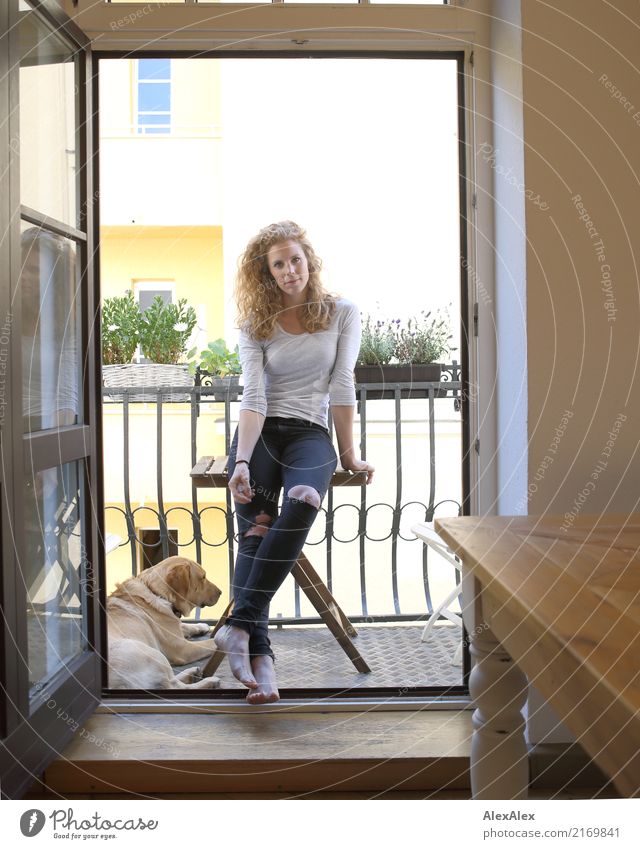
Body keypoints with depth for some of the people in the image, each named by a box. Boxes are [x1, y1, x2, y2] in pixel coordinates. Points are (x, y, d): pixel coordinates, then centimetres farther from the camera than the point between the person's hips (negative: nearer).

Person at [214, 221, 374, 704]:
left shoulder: (342, 314, 8)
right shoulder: (255, 324, 9)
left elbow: (341, 386, 3)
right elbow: (253, 397, -4)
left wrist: (349, 456, 0)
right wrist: (242, 461, -19)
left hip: (311, 431, -1)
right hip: (261, 432, 1)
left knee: (301, 505, -35)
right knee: (255, 529, -26)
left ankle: (239, 624, -38)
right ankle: (259, 652, -33)